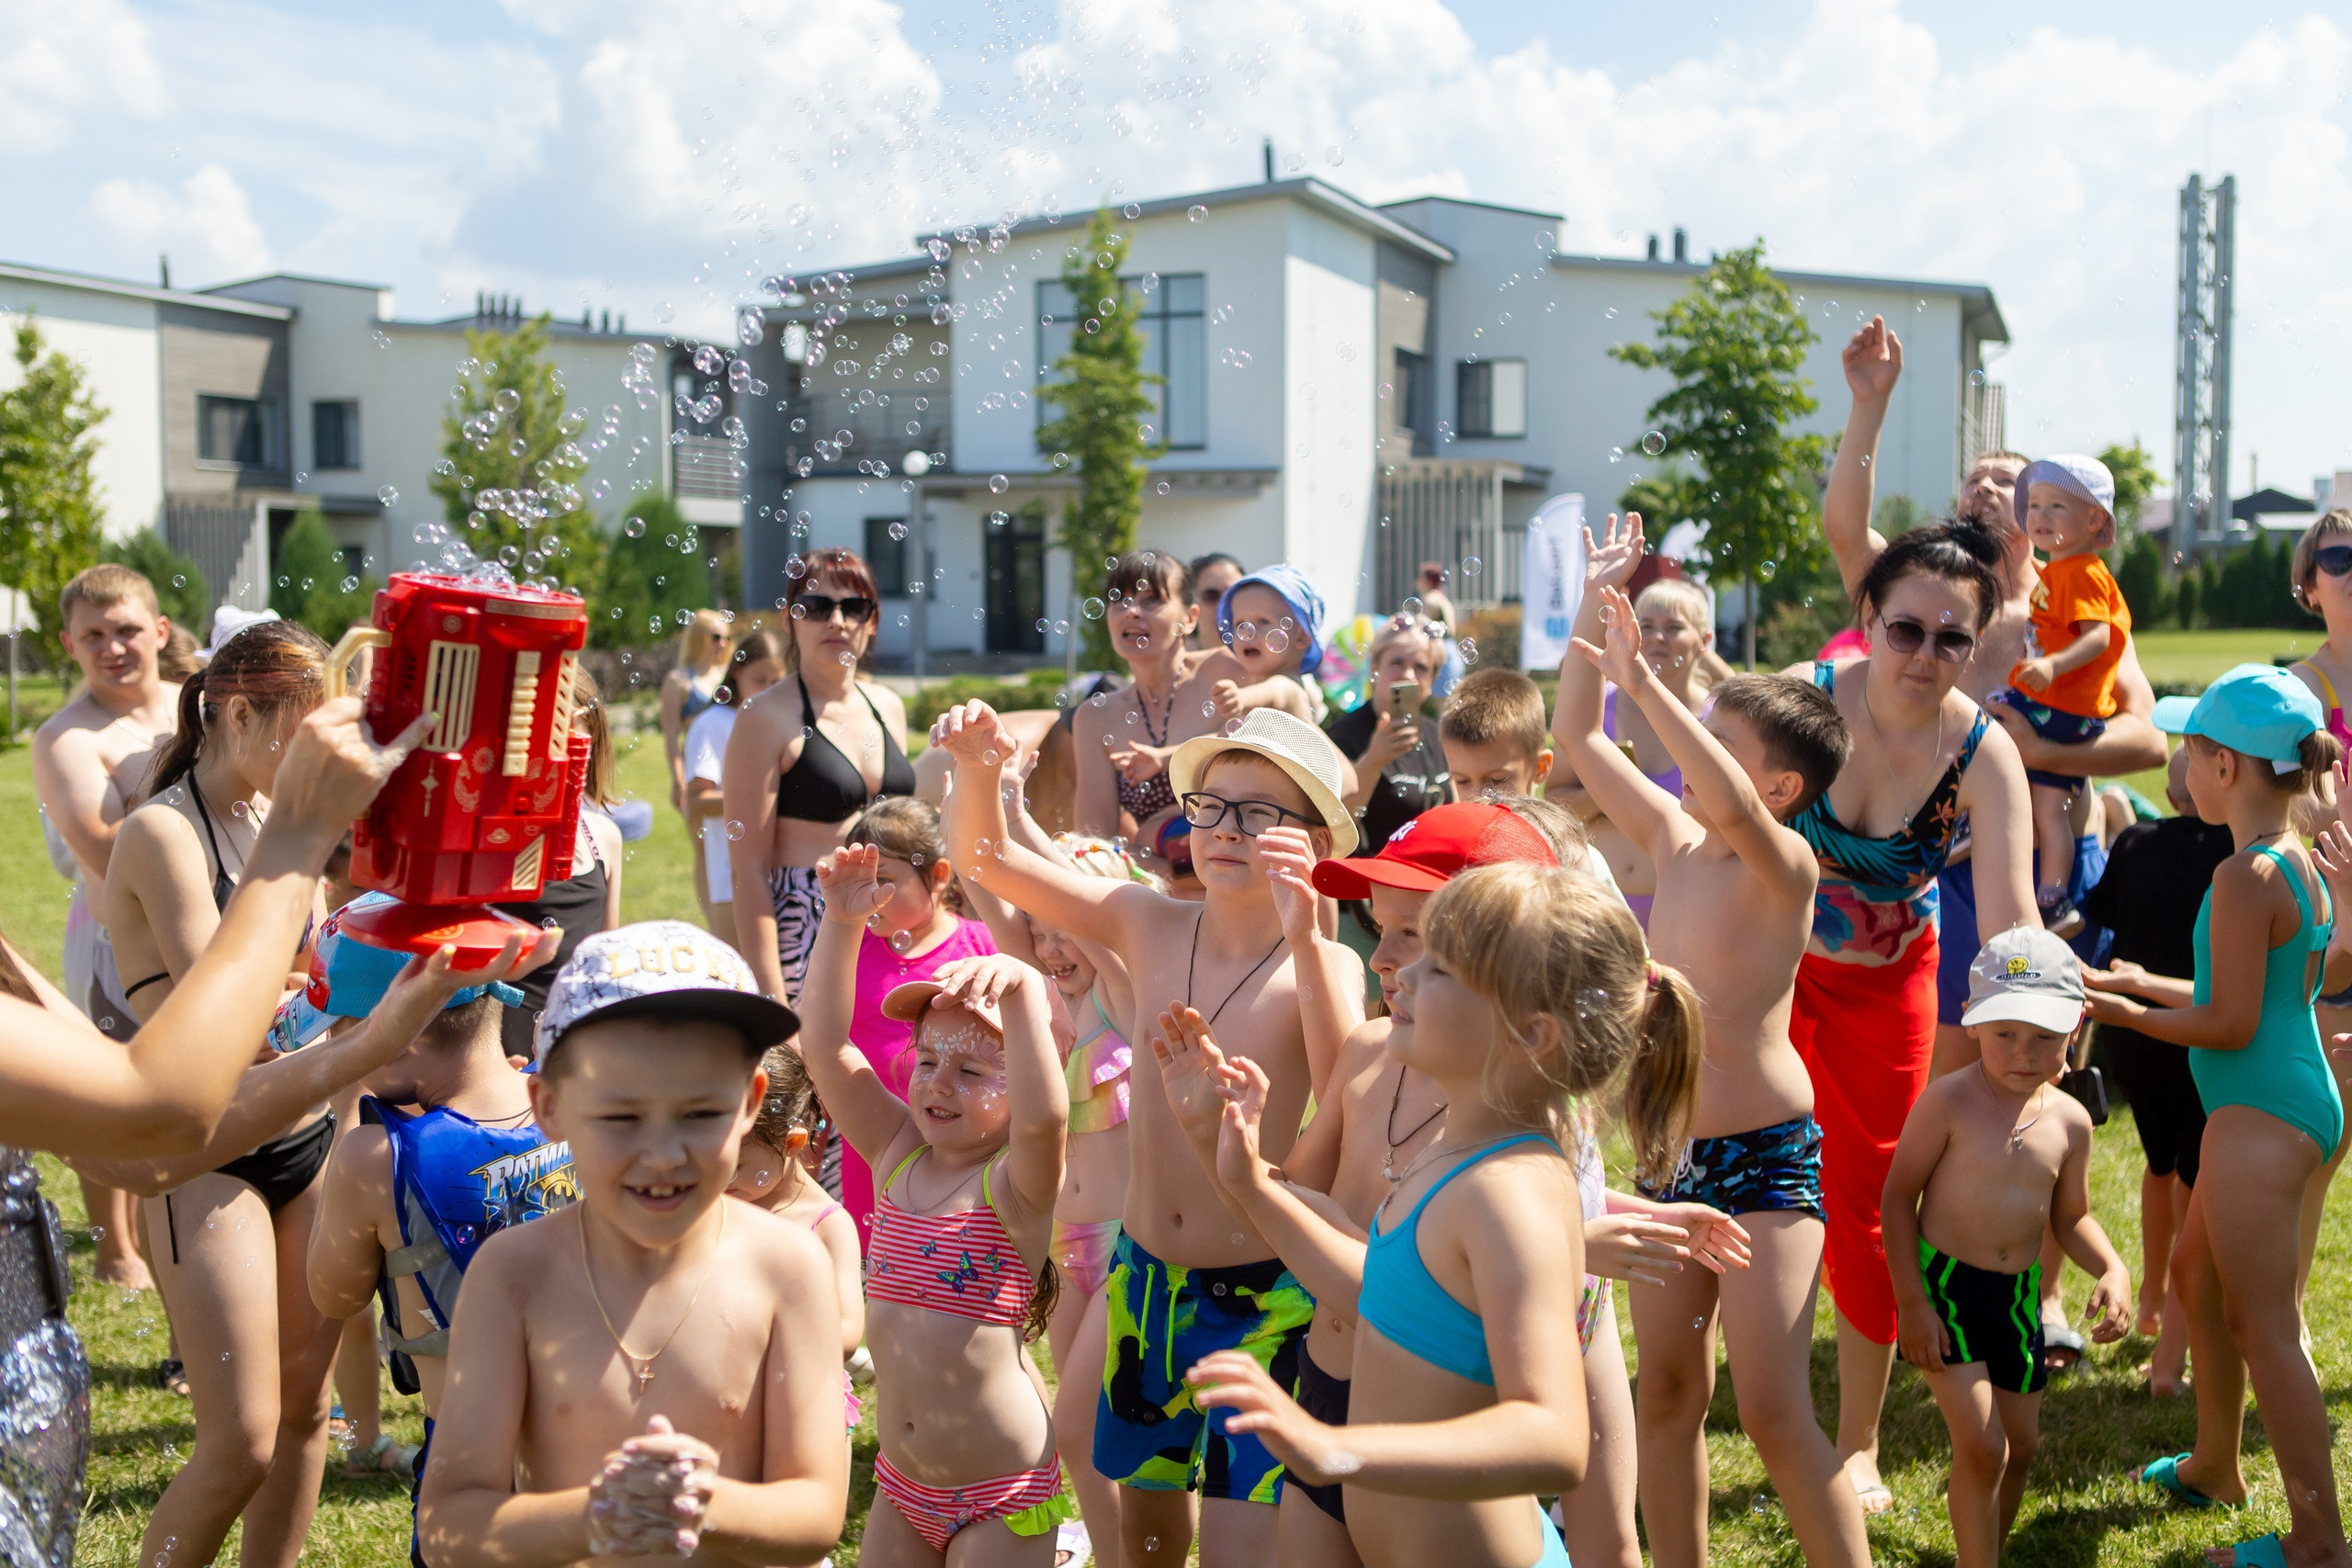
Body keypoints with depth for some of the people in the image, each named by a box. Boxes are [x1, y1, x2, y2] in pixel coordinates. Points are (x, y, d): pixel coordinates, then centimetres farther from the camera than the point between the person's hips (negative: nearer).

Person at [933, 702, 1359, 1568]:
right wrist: (978, 769, -25)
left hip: (1262, 1298, -4)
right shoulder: (1150, 927, -5)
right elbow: (987, 856, -5)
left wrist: (1308, 935, -45)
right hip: (1144, 1276, 4)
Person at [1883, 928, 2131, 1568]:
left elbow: (2071, 1217, 11)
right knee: (1980, 1447, -11)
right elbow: (1898, 1195, -11)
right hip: (1943, 1282, -5)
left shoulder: (2069, 1120, -1)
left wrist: (2112, 1268, -9)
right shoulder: (1949, 1100, -16)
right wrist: (1912, 1300, -15)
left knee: (2020, 1444, 15)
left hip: (2019, 1295, 5)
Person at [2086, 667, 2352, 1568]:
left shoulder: (2246, 875, -21)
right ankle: (2214, 1465, 40)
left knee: (2261, 1325, -2)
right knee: (2196, 1275, 23)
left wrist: (2123, 1014, -8)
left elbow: (2231, 1024, -19)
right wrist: (2146, 984, 21)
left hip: (2263, 1115, -10)